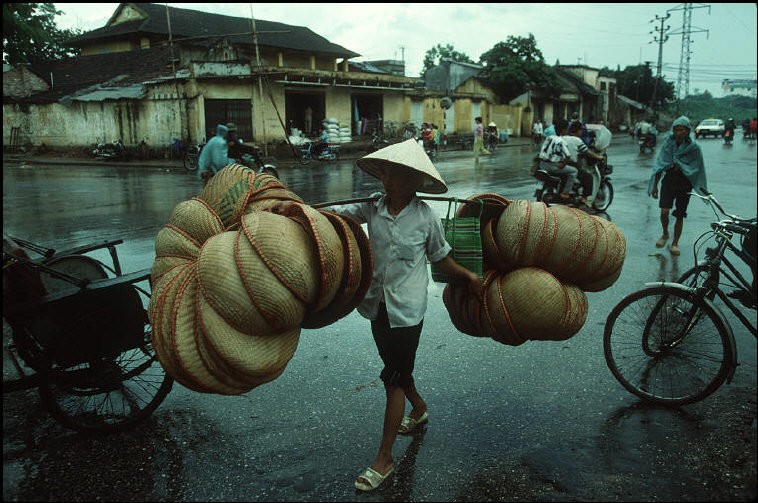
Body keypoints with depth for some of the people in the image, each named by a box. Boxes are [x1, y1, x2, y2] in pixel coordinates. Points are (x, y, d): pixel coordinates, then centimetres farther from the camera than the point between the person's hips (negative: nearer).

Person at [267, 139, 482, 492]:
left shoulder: (425, 217, -11)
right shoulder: (373, 207, -5)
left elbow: (441, 258, 2)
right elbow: (332, 213, -15)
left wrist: (468, 277, -9)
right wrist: (293, 207, -29)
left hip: (406, 310, -4)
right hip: (377, 305, 4)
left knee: (394, 380, 2)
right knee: (397, 370, 23)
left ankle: (383, 459, 15)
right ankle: (419, 409, 54)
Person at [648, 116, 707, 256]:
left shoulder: (693, 147, -7)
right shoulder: (668, 142, -3)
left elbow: (697, 168, 0)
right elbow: (659, 165, 1)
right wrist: (655, 185, 1)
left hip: (685, 184, 0)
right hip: (669, 180, 1)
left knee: (680, 216, 5)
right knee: (664, 211, -14)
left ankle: (675, 243, 22)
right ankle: (665, 234, 16)